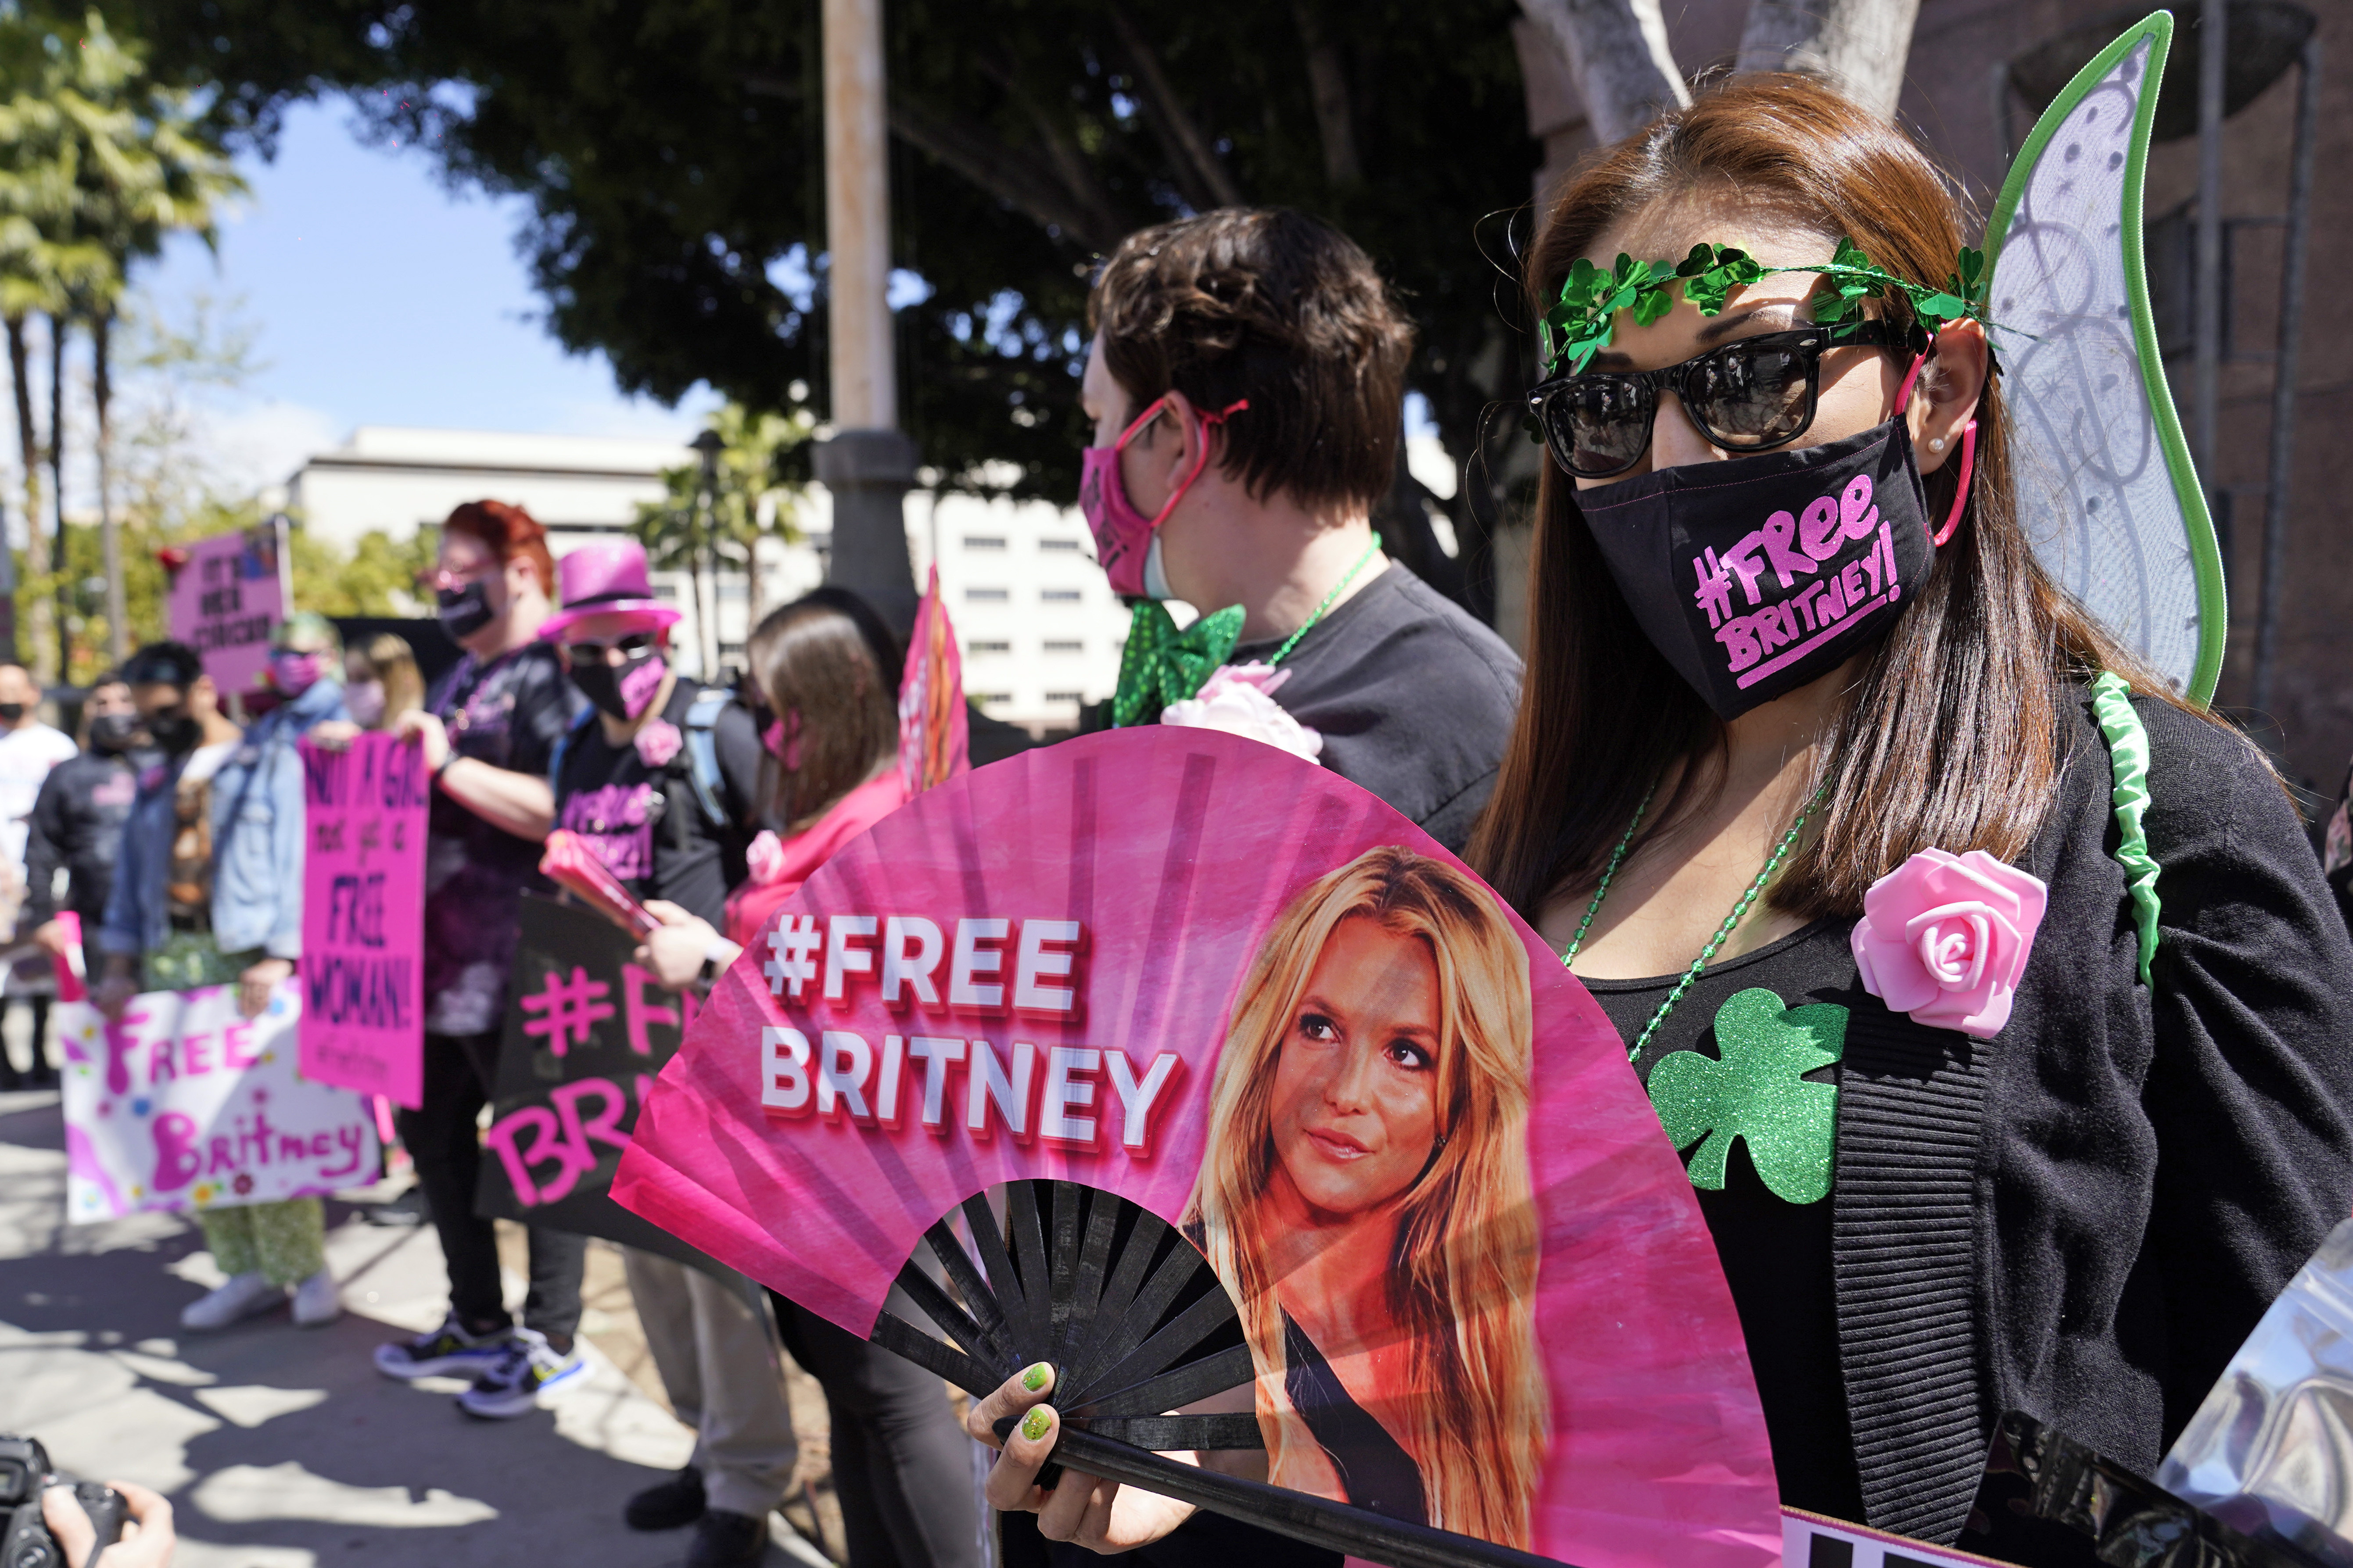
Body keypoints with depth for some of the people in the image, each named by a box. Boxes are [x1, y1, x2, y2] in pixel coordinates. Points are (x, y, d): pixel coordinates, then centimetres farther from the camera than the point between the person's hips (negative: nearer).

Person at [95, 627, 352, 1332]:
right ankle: (247, 1271, 12)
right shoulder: (158, 782, 21)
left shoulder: (268, 760, 1)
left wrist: (279, 955, -15)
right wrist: (121, 964, 10)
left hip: (246, 958, -6)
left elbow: (294, 857, -7)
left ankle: (305, 1268, 3)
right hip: (169, 960, 6)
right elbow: (132, 874, 20)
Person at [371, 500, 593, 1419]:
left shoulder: (549, 674, -14)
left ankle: (551, 1339, 17)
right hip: (444, 955, 10)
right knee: (432, 1128, 19)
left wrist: (446, 764, -25)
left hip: (516, 967, -10)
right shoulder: (465, 675, 16)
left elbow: (562, 810, -26)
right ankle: (478, 1322, 34)